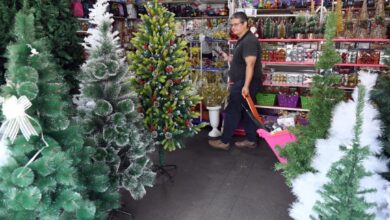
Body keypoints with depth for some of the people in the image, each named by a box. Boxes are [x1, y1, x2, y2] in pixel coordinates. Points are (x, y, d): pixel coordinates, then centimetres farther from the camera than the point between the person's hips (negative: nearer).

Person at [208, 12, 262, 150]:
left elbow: (250, 64, -26)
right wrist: (229, 59, 11)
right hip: (241, 82, 10)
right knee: (247, 112, 14)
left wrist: (246, 86, -30)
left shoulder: (249, 41, -18)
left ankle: (224, 141, 8)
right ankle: (251, 140, 23)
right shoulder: (242, 40, 15)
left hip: (245, 83, -10)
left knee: (232, 111, -2)